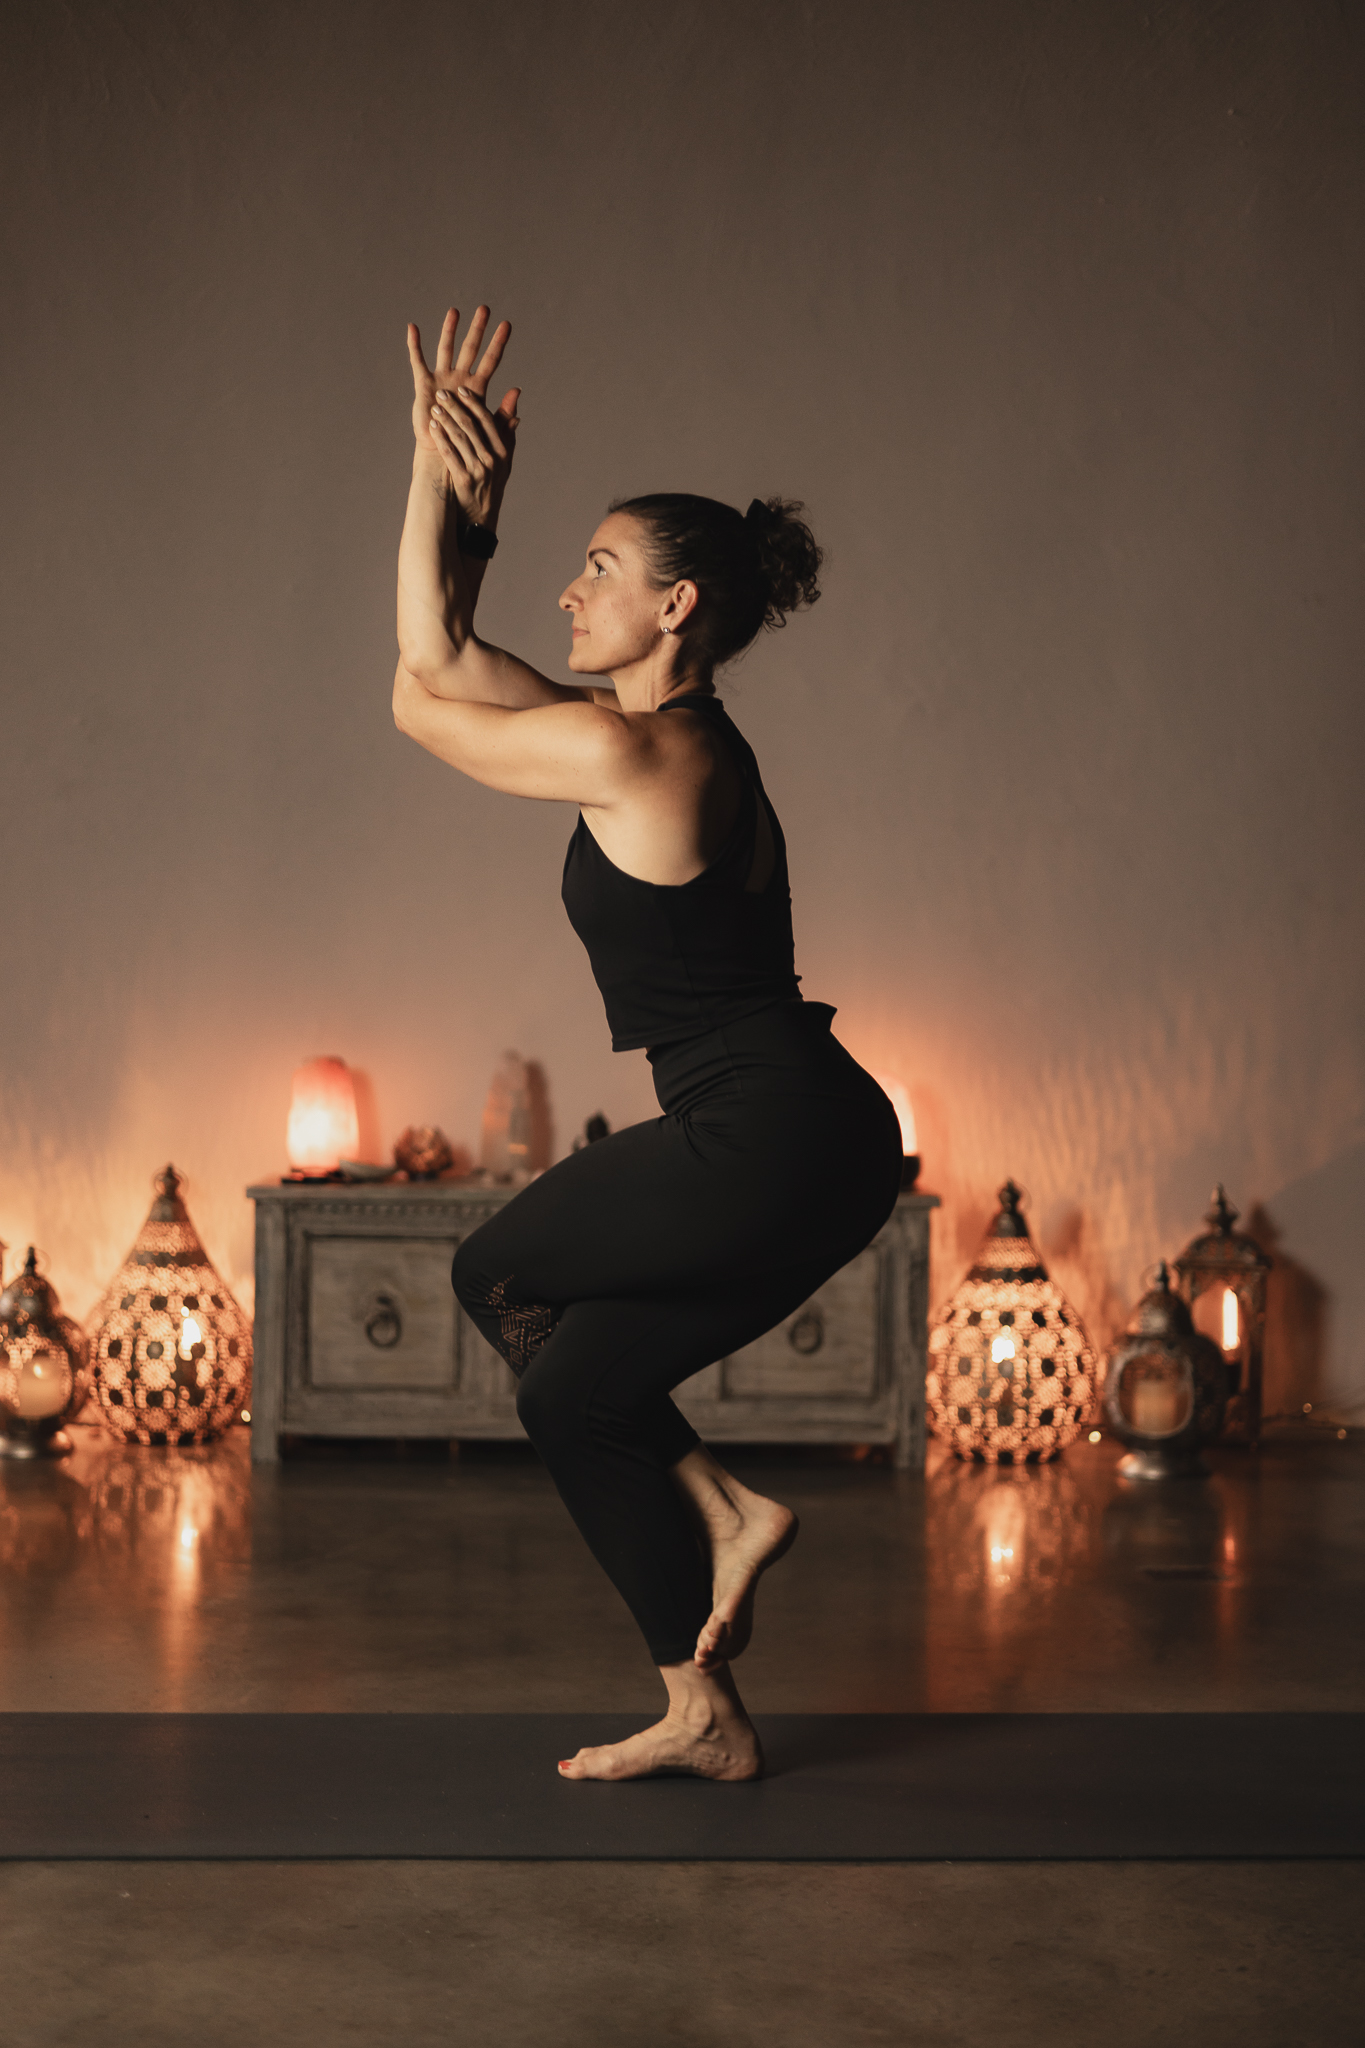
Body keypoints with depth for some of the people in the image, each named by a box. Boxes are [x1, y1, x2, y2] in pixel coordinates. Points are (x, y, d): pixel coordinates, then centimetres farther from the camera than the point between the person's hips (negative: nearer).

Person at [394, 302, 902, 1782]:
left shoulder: (625, 748, -15)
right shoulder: (671, 731, 14)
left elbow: (417, 700, -1)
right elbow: (441, 661, 20)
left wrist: (442, 486, 6)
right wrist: (460, 498, 14)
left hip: (769, 1143, -10)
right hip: (814, 1146, 10)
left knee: (499, 1279, 9)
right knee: (576, 1394, 17)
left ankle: (723, 1509, 10)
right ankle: (704, 1719, 21)